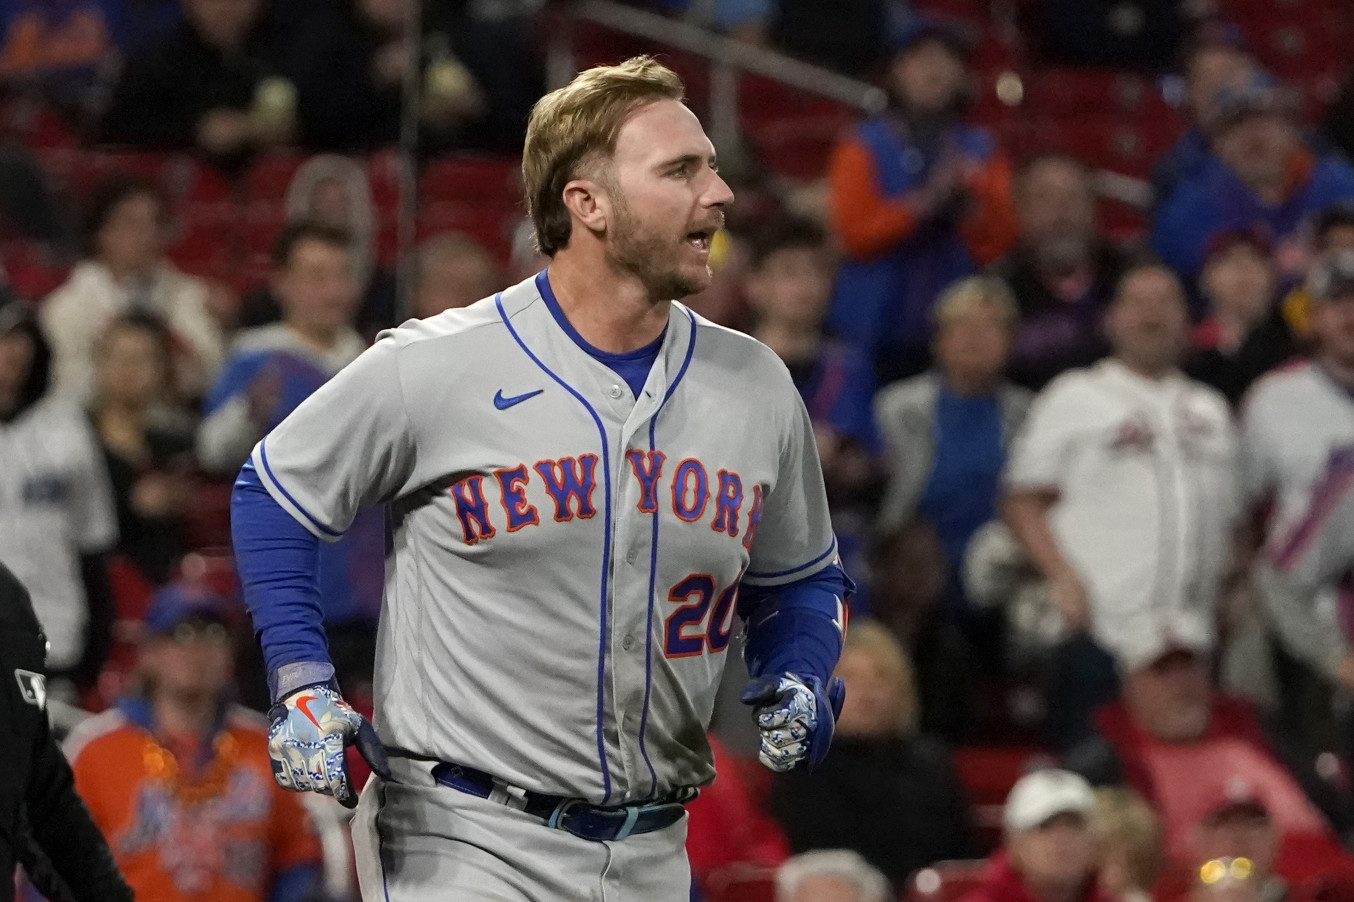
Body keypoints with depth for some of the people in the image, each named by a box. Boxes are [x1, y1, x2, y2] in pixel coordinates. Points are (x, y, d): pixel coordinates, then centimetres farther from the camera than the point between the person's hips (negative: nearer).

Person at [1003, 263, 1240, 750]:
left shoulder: (1210, 411, 21)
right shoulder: (1074, 398, 7)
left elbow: (1228, 519, 24)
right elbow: (1022, 502, 2)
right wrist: (1062, 578, -11)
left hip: (1189, 636, 4)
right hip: (1098, 633, -4)